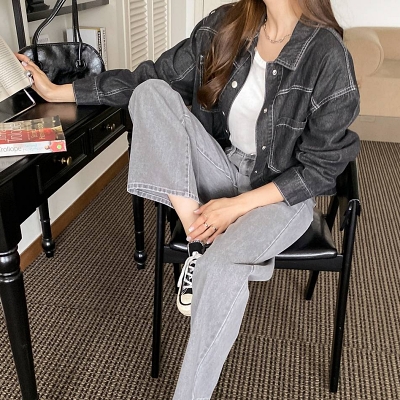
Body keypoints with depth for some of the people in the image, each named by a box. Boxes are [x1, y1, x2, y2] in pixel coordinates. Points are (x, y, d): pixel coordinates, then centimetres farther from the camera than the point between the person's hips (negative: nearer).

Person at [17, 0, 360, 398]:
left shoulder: (327, 56, -18)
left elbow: (321, 167, -13)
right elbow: (150, 78, 2)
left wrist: (240, 205, -21)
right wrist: (56, 91, 0)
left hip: (284, 192, -4)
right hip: (224, 171, 5)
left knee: (223, 266, -34)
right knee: (150, 93, -16)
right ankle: (198, 240, -17)